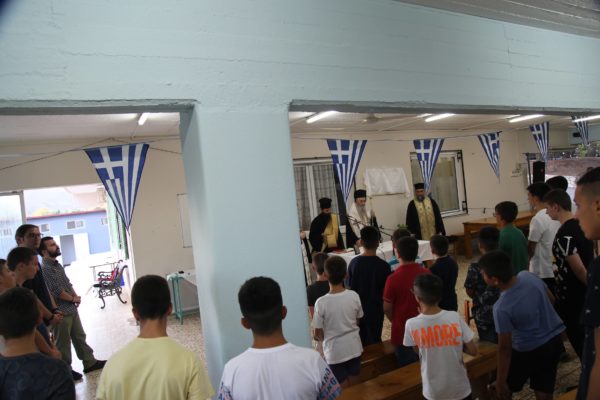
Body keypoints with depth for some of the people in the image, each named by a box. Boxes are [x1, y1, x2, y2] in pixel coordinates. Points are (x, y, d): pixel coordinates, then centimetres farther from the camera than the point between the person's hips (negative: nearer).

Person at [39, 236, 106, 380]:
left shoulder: (58, 265, 10)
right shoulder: (44, 269, -19)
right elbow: (57, 291, -22)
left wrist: (75, 296, -2)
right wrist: (73, 299, -8)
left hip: (71, 309, 9)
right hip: (61, 312, -9)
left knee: (79, 337, 16)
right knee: (63, 342, 6)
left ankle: (90, 362, 25)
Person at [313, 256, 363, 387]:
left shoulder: (321, 302, -23)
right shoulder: (354, 296, -13)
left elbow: (318, 334, -12)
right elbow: (357, 321, 3)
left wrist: (324, 339, 11)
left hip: (335, 351, -3)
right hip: (353, 347, 3)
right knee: (354, 386, 22)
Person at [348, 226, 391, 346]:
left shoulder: (354, 262, -8)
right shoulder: (383, 265, -16)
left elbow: (350, 287, 1)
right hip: (375, 310, -2)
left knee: (361, 342, 16)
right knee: (374, 342, 11)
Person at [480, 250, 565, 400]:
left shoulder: (502, 308, -32)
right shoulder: (528, 276, -15)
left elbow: (505, 348, -23)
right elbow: (550, 299, 4)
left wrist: (500, 382, -11)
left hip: (530, 351, -6)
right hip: (554, 339, 6)